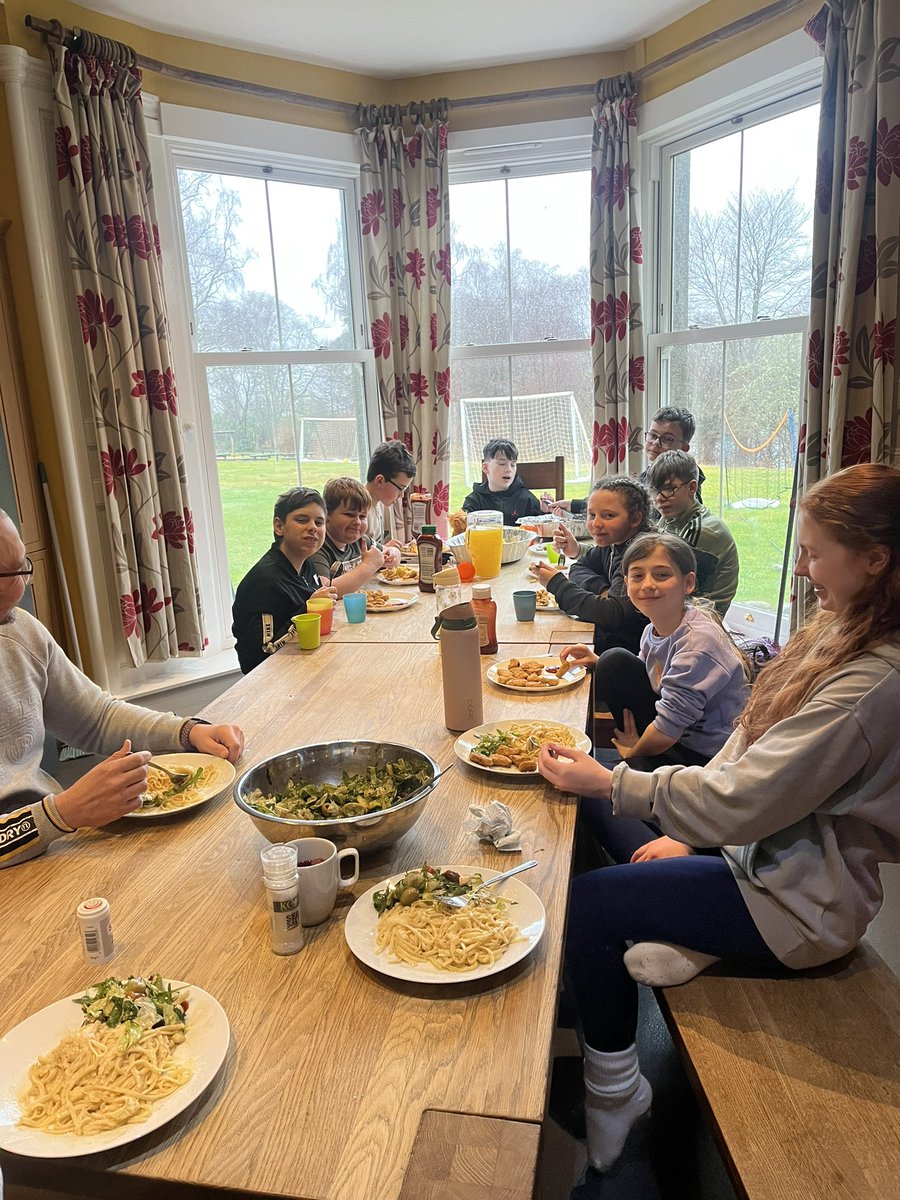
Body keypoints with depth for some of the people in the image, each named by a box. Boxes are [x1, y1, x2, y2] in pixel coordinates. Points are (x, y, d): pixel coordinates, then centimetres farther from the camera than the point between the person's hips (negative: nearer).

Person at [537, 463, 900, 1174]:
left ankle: (614, 1091, 15)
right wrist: (687, 831, 0)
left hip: (801, 902, -9)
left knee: (589, 901, -9)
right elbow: (755, 749, 5)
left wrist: (605, 782, -19)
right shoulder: (843, 631, 0)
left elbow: (737, 802, -29)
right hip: (768, 845, 9)